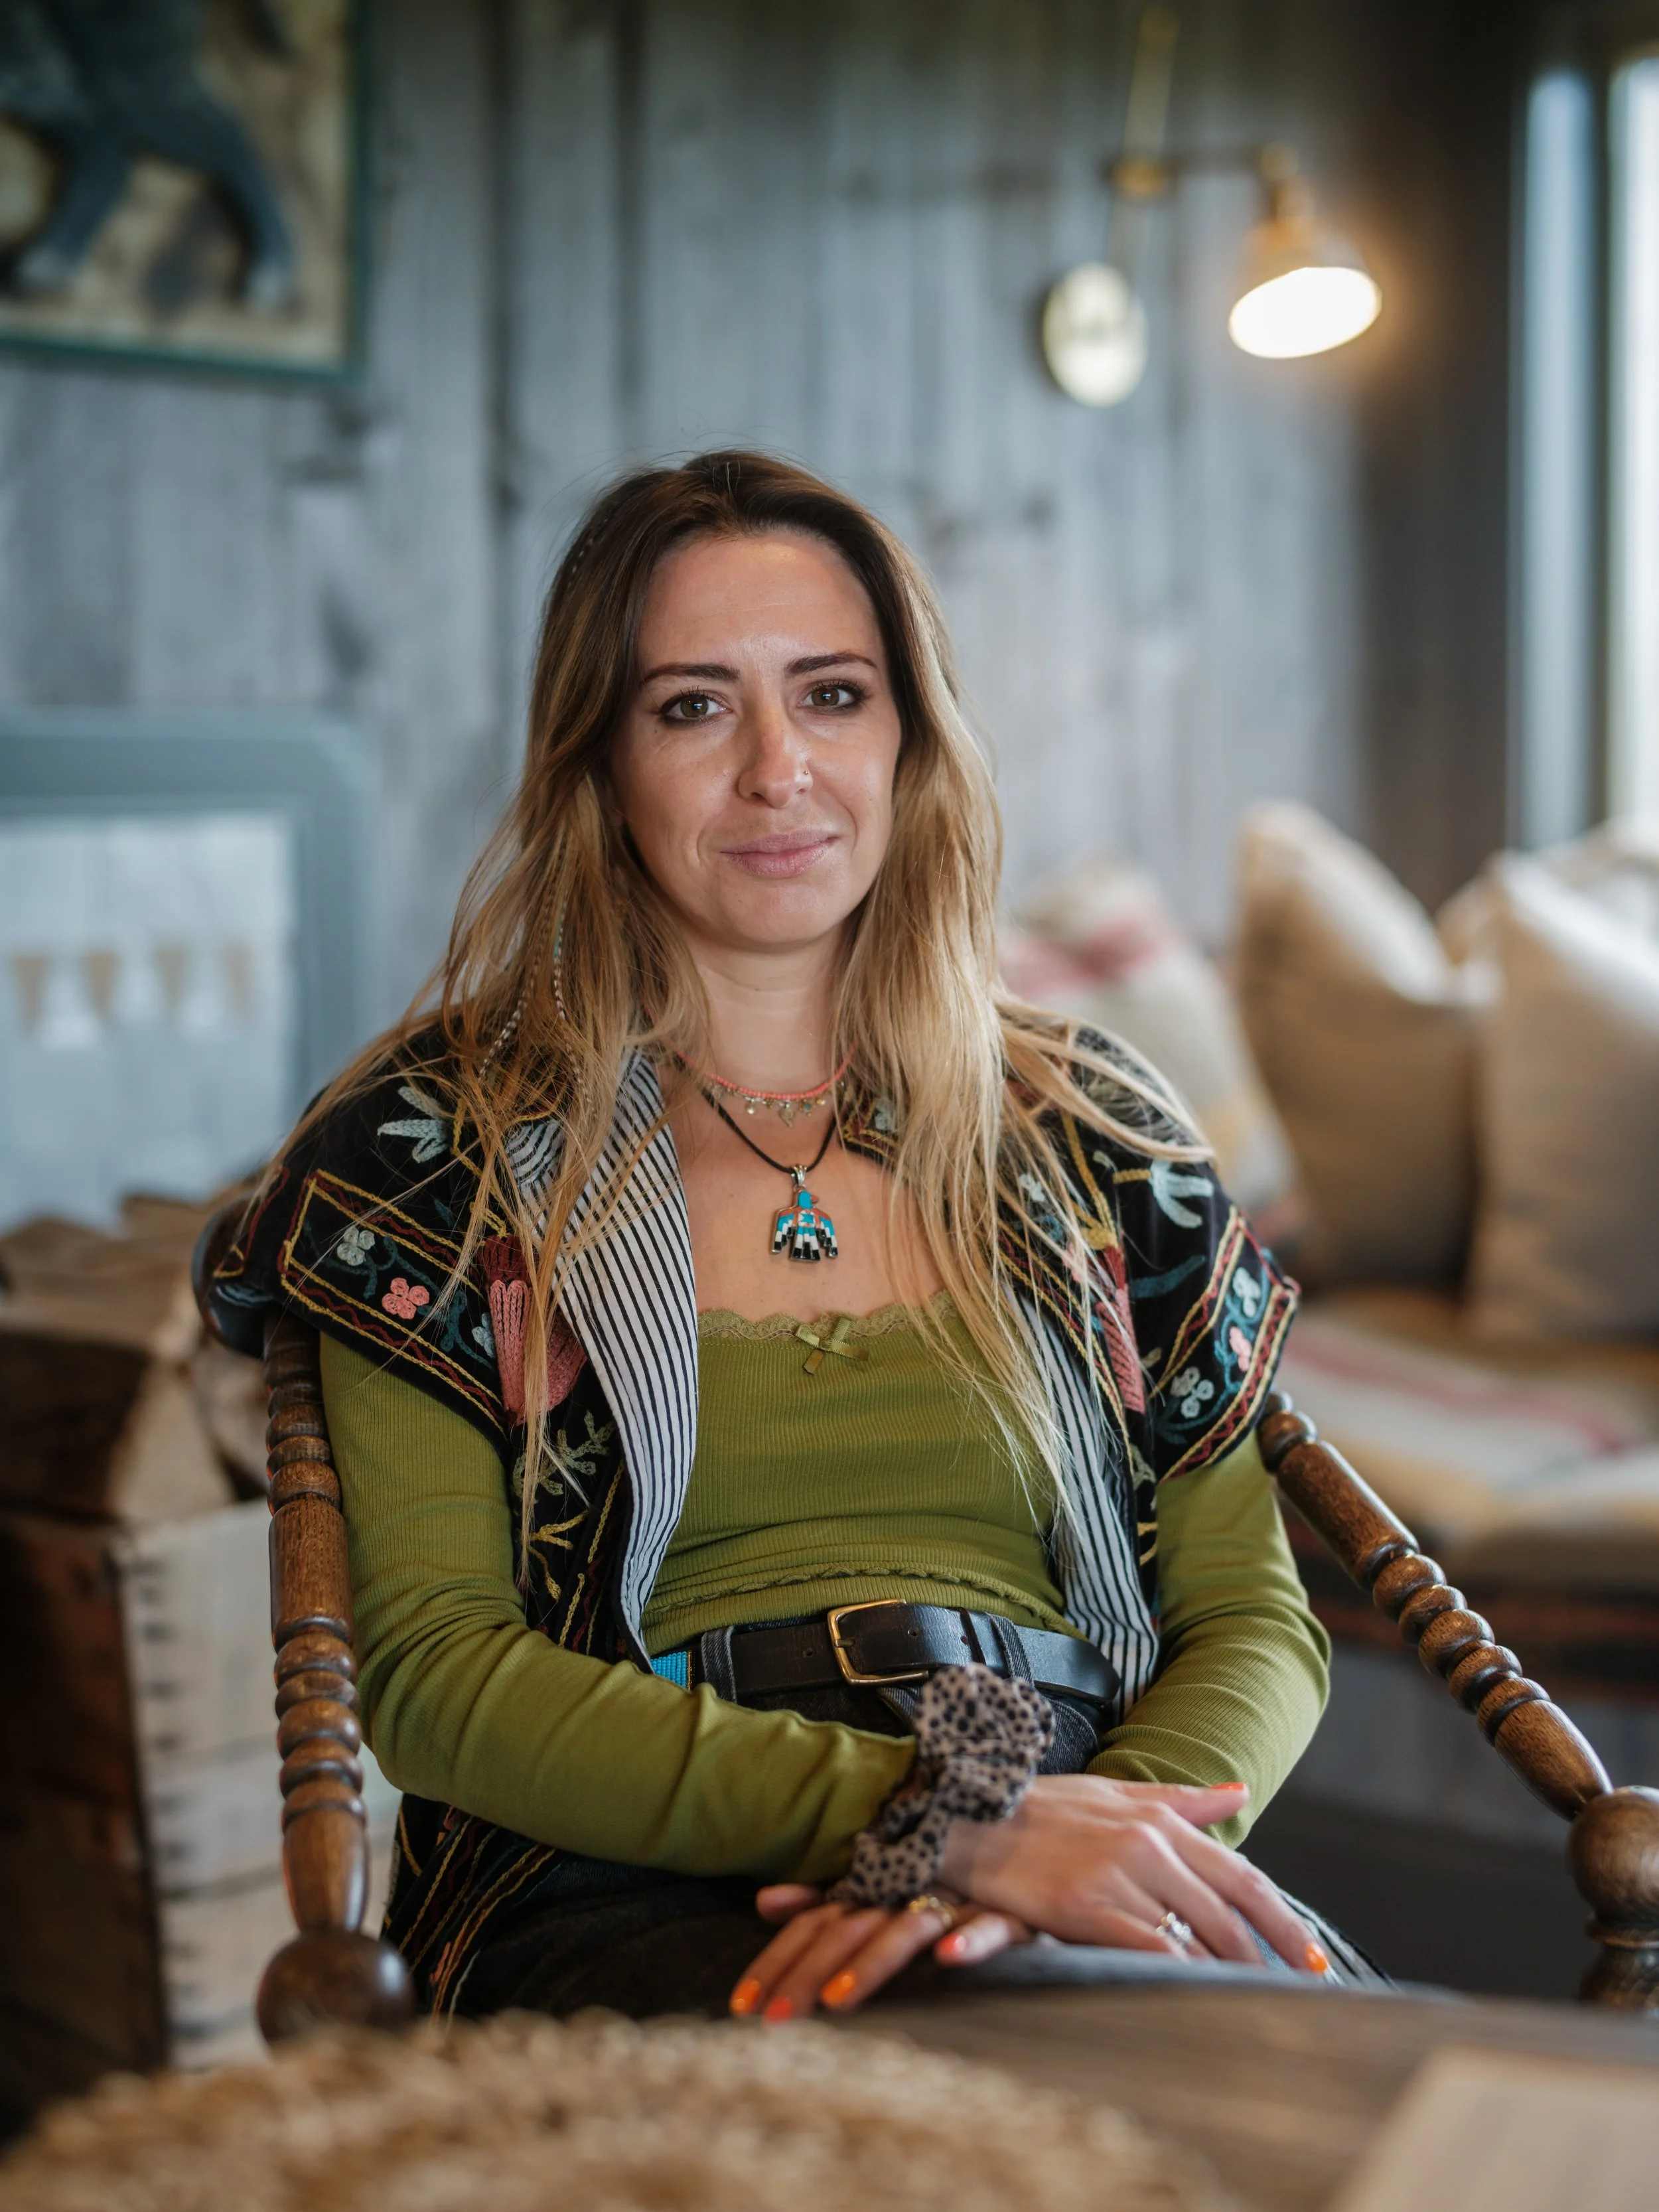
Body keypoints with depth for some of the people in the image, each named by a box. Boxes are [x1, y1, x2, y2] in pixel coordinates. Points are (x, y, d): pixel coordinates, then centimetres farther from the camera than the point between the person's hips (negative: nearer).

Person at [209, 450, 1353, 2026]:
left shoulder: (1088, 1133, 16)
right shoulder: (432, 1147, 7)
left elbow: (1255, 1621, 12)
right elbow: (431, 1675, -2)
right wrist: (942, 1819, -16)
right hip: (626, 1895, -3)